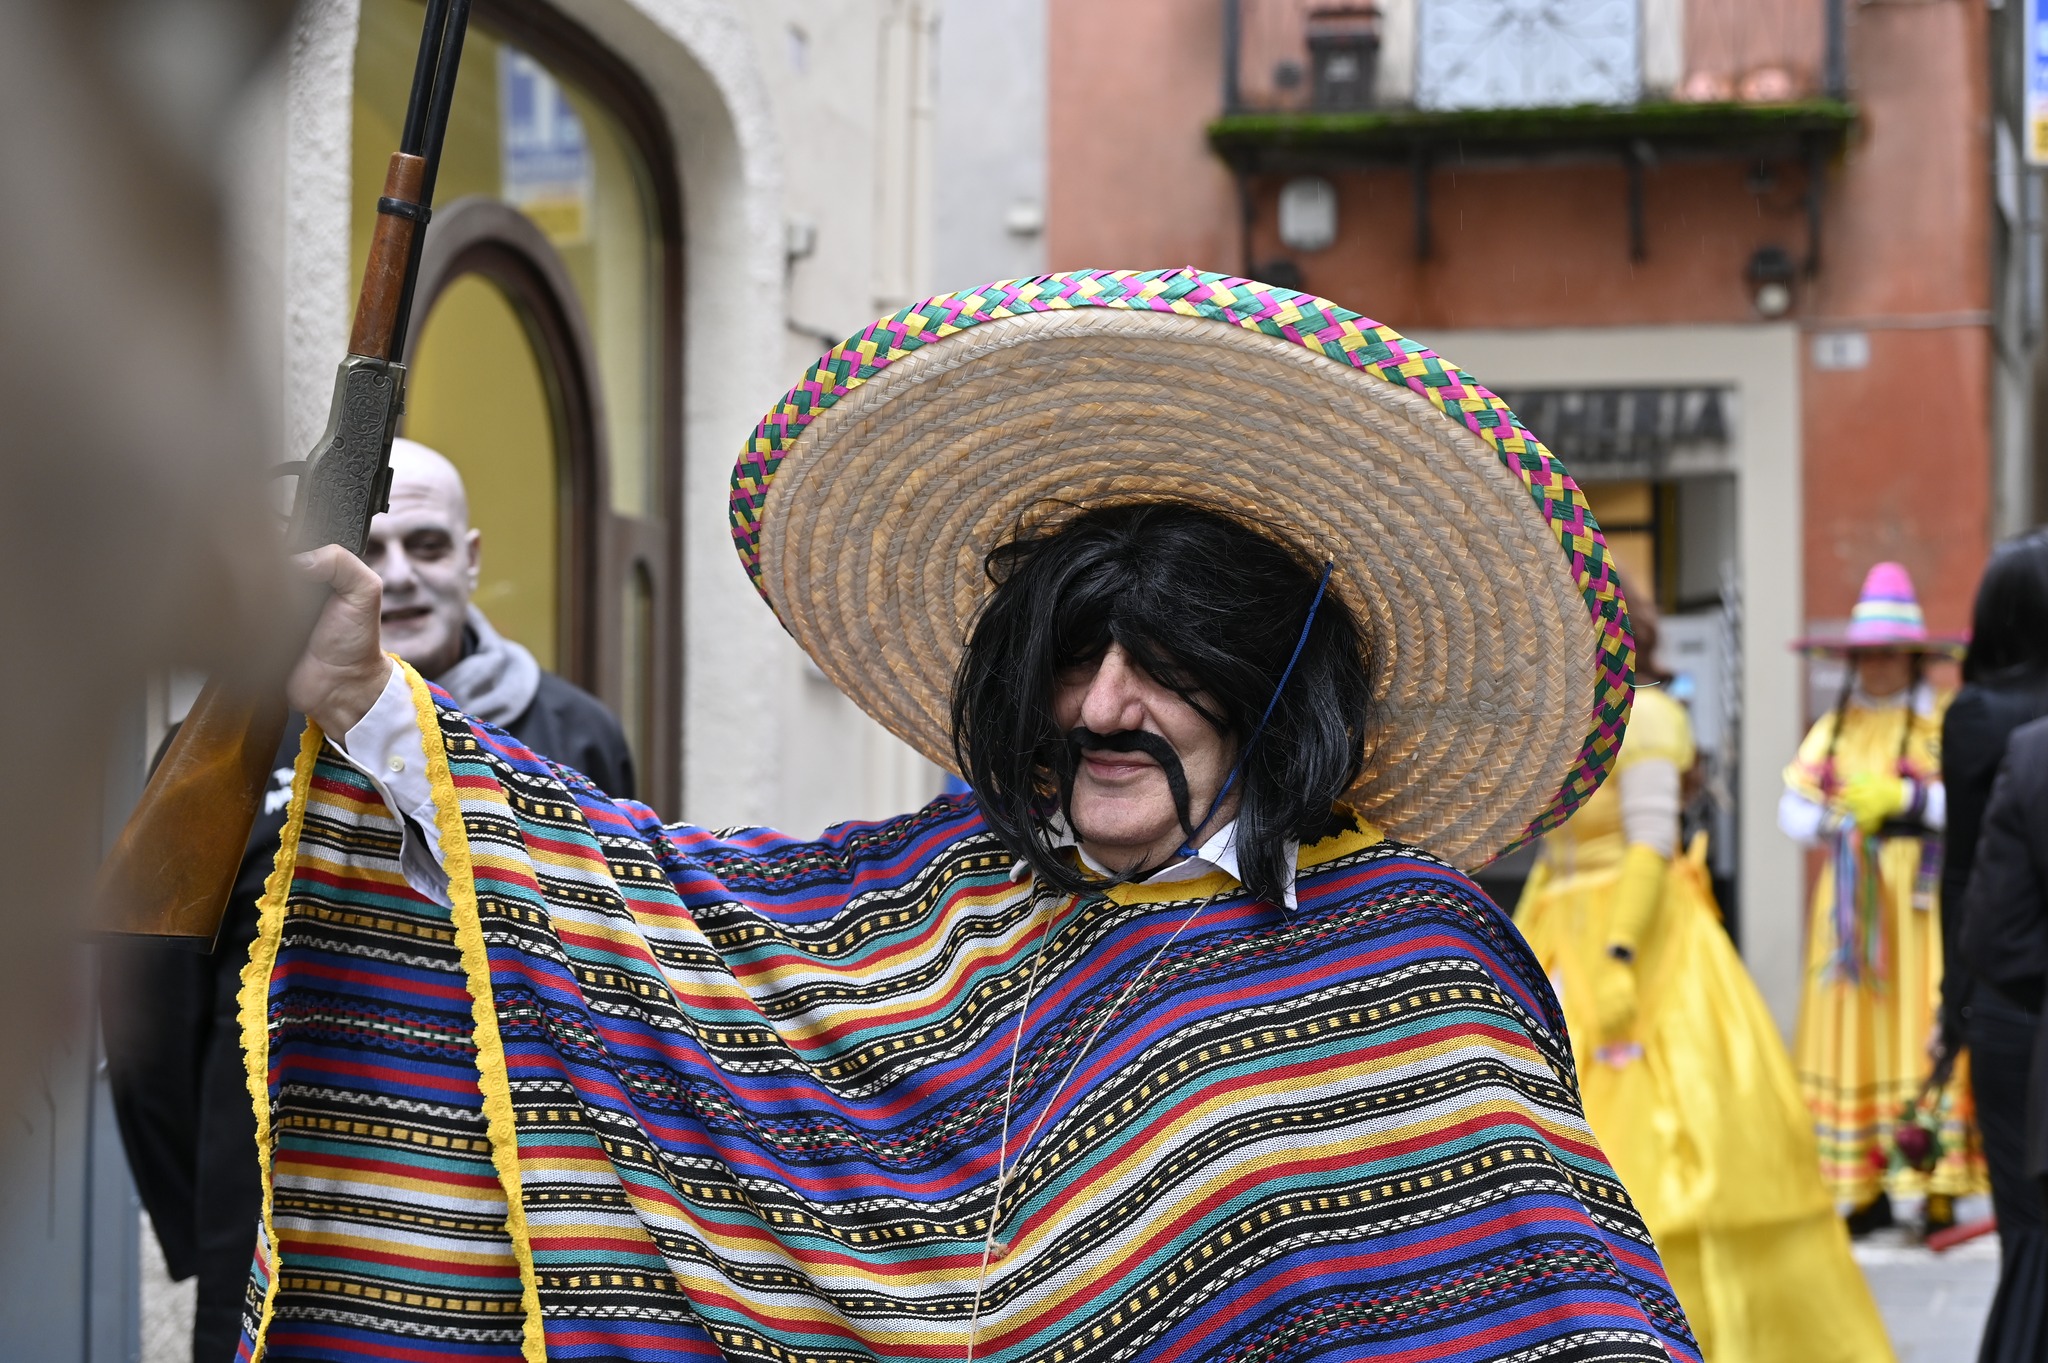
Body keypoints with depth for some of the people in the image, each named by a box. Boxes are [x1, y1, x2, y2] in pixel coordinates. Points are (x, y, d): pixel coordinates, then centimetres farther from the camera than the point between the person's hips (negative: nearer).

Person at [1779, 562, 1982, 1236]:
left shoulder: (1947, 725, 3)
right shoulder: (1832, 730, 15)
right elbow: (1794, 809, 6)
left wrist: (1904, 799, -17)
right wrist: (1846, 816, -11)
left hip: (1924, 901, -4)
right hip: (1850, 902, 4)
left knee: (1925, 1033, -8)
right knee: (1852, 1038, 0)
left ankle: (1939, 1188, -6)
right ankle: (1868, 1192, 5)